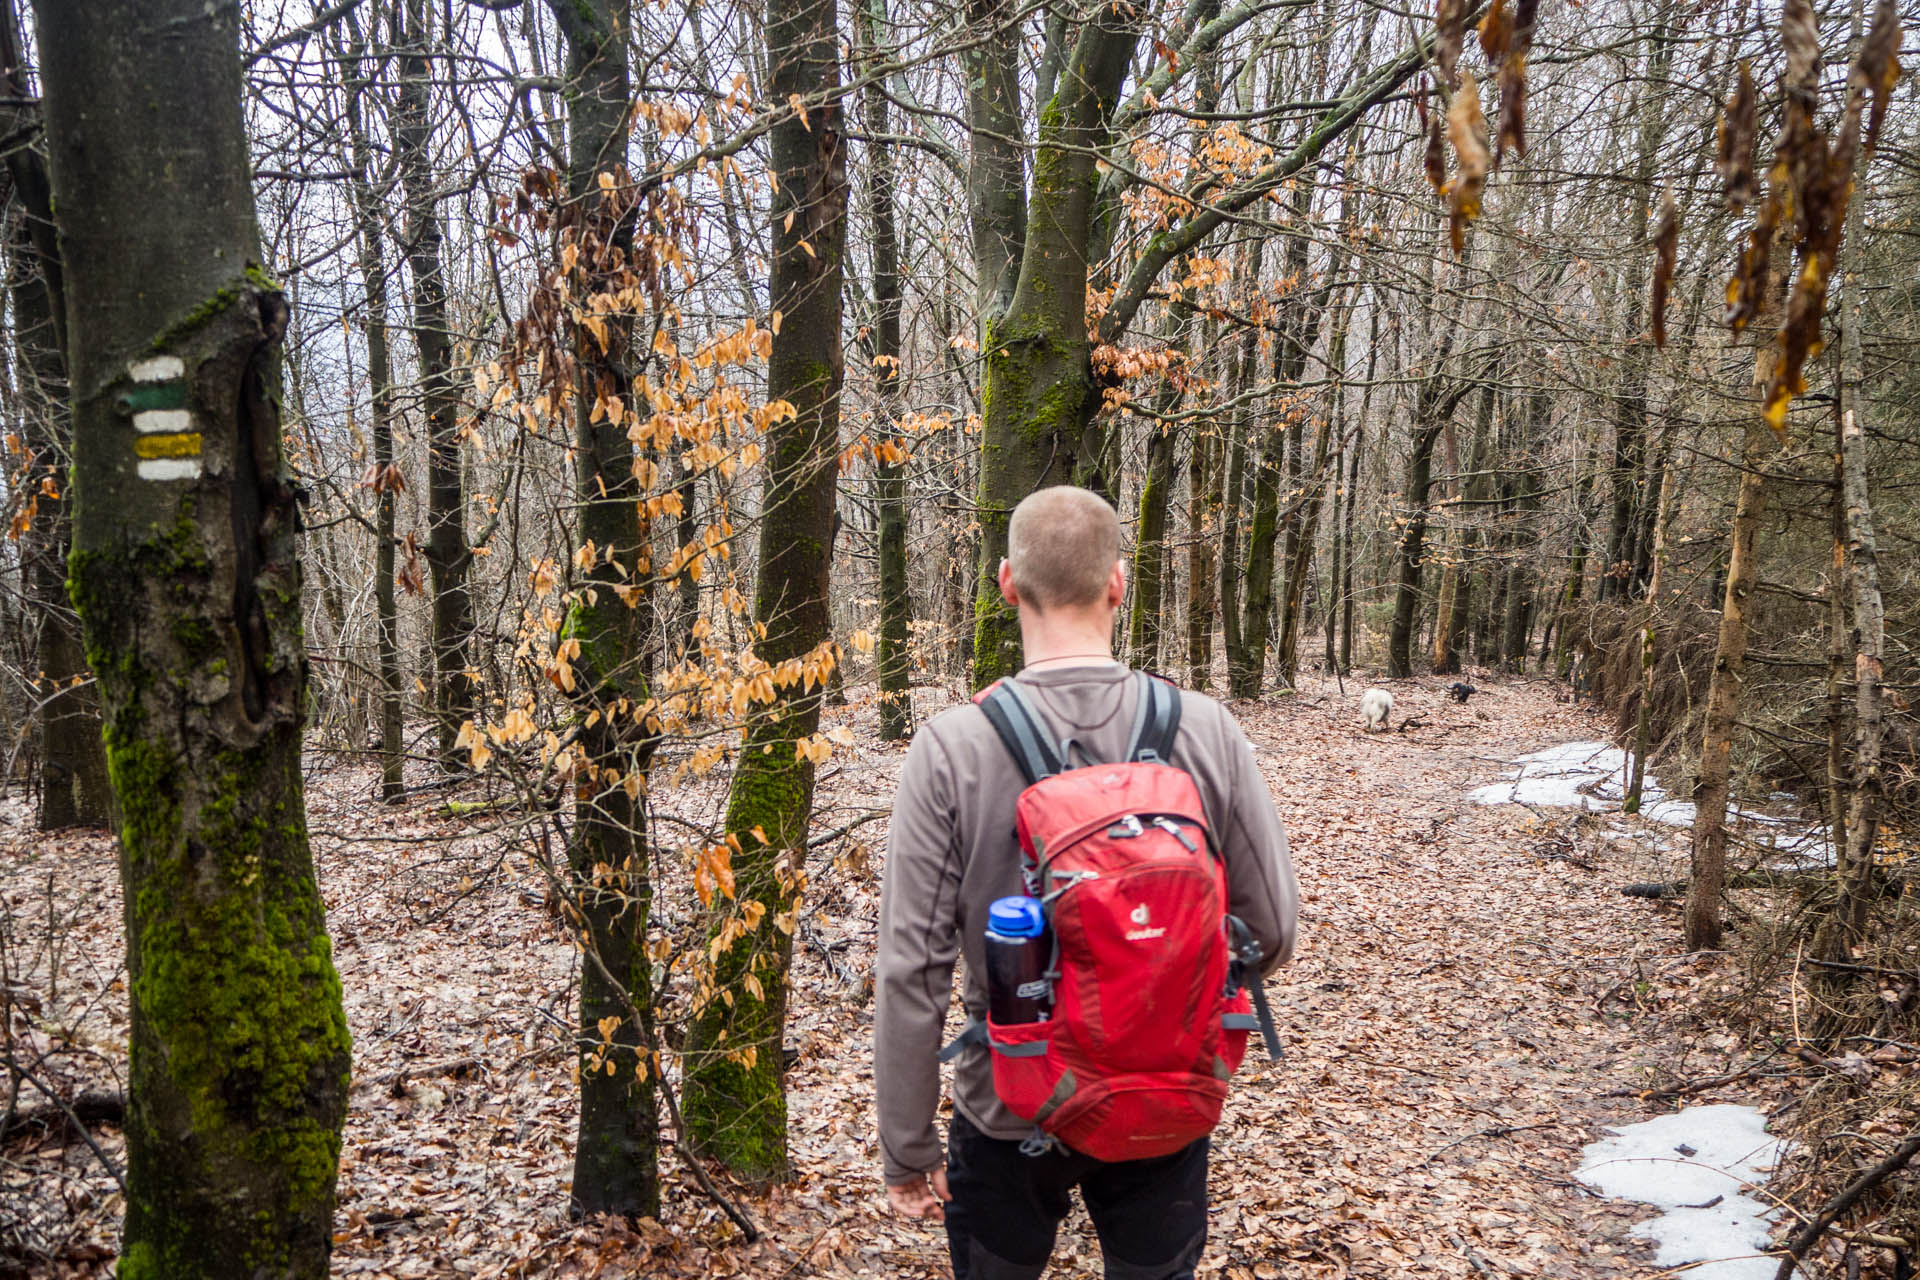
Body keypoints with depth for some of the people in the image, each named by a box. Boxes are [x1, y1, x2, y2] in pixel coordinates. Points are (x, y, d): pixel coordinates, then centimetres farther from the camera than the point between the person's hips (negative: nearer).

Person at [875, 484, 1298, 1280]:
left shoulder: (952, 747, -19)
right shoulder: (1204, 730, -14)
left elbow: (912, 973, -17)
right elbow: (1273, 935, -6)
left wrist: (907, 1148, -4)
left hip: (1009, 1113, -1)